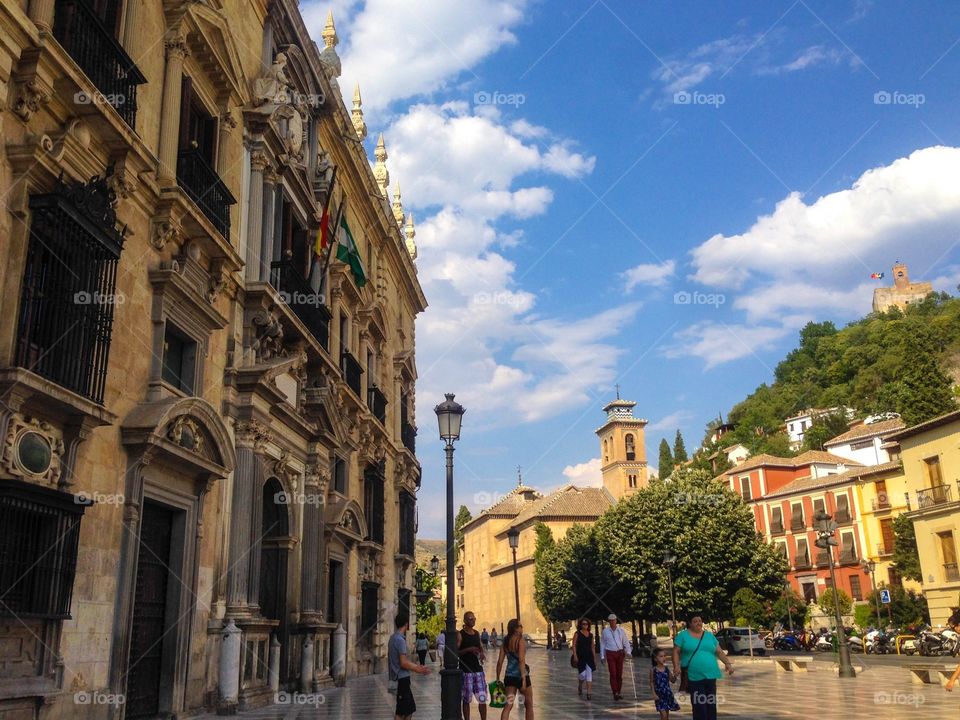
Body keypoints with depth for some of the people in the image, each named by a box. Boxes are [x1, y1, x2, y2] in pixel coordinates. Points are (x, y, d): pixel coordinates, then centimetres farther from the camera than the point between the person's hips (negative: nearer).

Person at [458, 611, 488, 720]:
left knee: (482, 699, 1)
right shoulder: (460, 635, -6)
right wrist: (469, 649, -24)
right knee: (466, 699, 2)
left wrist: (482, 654, 2)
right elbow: (455, 652, -12)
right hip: (466, 671, -5)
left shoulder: (477, 633, 11)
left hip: (478, 669, 5)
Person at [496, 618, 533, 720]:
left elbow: (500, 661, 5)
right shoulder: (521, 640, -11)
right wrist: (524, 679, -22)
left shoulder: (505, 641, 5)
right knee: (529, 705, 14)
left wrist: (498, 679, 11)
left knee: (508, 705, 4)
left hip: (509, 676, 5)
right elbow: (521, 660, -20)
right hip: (520, 675, -5)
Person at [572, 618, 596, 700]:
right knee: (582, 674, -6)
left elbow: (592, 647, 15)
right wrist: (575, 655, -14)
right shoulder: (577, 634, -1)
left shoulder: (591, 635, 11)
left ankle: (589, 693, -5)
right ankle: (579, 687, 25)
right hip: (580, 657, -4)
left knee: (589, 675, -5)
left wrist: (594, 658, 13)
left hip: (589, 657, 4)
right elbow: (574, 645, -4)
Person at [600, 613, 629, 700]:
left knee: (619, 673, 6)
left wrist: (628, 651, -8)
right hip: (610, 654, -2)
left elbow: (626, 642, 8)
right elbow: (602, 644, 8)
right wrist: (602, 656, 5)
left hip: (620, 653, 2)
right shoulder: (605, 631, 4)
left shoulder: (621, 630, 6)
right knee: (613, 673, -11)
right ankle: (615, 693, -13)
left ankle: (618, 692, 17)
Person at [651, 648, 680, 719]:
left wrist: (675, 676, -16)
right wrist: (654, 694, -10)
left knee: (667, 715, 12)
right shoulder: (653, 670, -8)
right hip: (659, 695, -4)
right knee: (663, 715, -10)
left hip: (668, 694, 4)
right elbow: (652, 683, -3)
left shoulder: (666, 669, 0)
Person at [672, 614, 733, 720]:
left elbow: (719, 652, 14)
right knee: (699, 705, -6)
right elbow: (676, 652, 0)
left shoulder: (709, 635, 14)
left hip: (710, 676, 4)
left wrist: (728, 663, 0)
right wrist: (676, 666, -14)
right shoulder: (683, 635, 3)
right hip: (694, 677, -4)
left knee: (711, 704, 7)